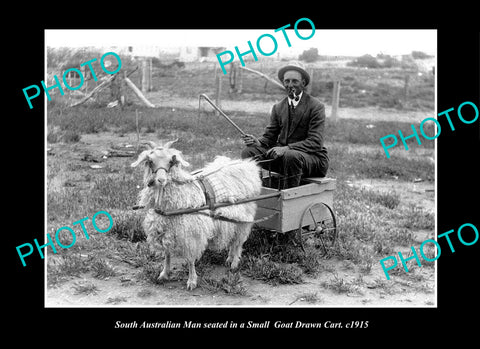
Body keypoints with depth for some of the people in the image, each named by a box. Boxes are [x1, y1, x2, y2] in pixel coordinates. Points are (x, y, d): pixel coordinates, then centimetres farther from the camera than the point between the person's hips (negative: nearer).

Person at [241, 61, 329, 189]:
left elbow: (315, 142, -16)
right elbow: (269, 136, 11)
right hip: (283, 154, 5)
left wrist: (286, 149, -28)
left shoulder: (316, 106, -7)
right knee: (248, 151, -15)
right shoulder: (278, 107, 11)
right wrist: (258, 142, -14)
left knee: (291, 156, -38)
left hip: (312, 157, -5)